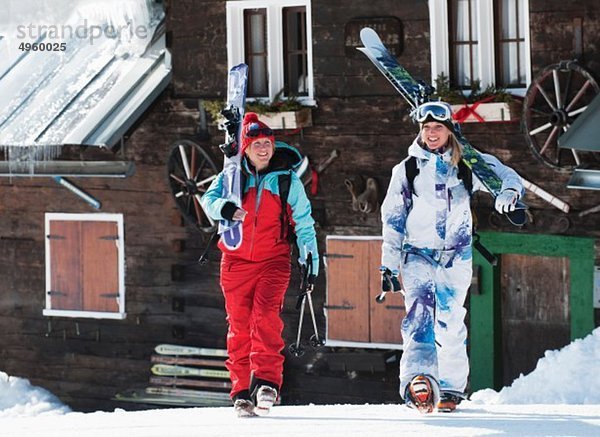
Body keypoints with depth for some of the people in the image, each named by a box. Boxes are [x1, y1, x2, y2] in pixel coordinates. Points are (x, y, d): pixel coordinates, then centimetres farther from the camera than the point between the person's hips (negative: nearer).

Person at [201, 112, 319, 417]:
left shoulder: (288, 180, 7)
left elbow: (303, 220, 12)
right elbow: (209, 199, -5)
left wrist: (310, 255, 4)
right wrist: (224, 208, -27)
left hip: (273, 260, -1)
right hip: (236, 261, 1)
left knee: (265, 315, -22)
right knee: (239, 325, 0)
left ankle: (266, 379, -26)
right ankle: (242, 391, 4)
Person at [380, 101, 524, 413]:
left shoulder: (467, 164, 5)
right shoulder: (407, 169, 8)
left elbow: (506, 176, -4)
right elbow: (392, 218, 11)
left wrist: (508, 192, -28)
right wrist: (389, 264, 8)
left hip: (456, 255, 1)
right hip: (418, 254, -1)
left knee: (450, 321, 1)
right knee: (420, 312, -21)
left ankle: (451, 387, 14)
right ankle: (418, 380, -40)